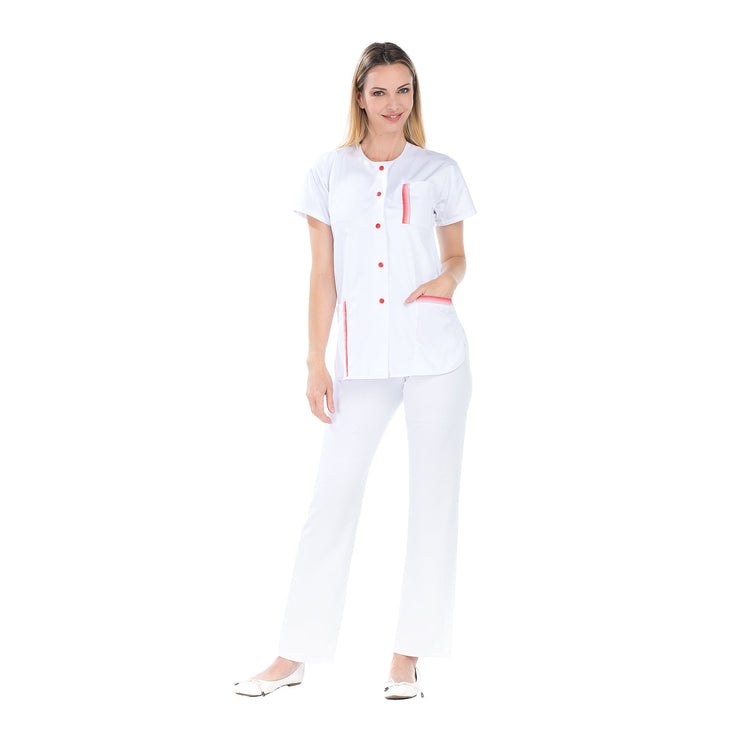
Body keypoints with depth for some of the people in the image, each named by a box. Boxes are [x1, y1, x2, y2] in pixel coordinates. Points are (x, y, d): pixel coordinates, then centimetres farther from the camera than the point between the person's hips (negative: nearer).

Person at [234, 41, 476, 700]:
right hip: (362, 360, 0)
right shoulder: (330, 172, 6)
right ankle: (294, 657, 8)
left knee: (434, 496, 3)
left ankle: (408, 657, 13)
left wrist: (449, 279, -10)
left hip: (436, 354, 0)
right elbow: (323, 273, 6)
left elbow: (456, 254, 14)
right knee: (333, 496, -2)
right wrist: (316, 362, 1)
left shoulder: (439, 172, 6)